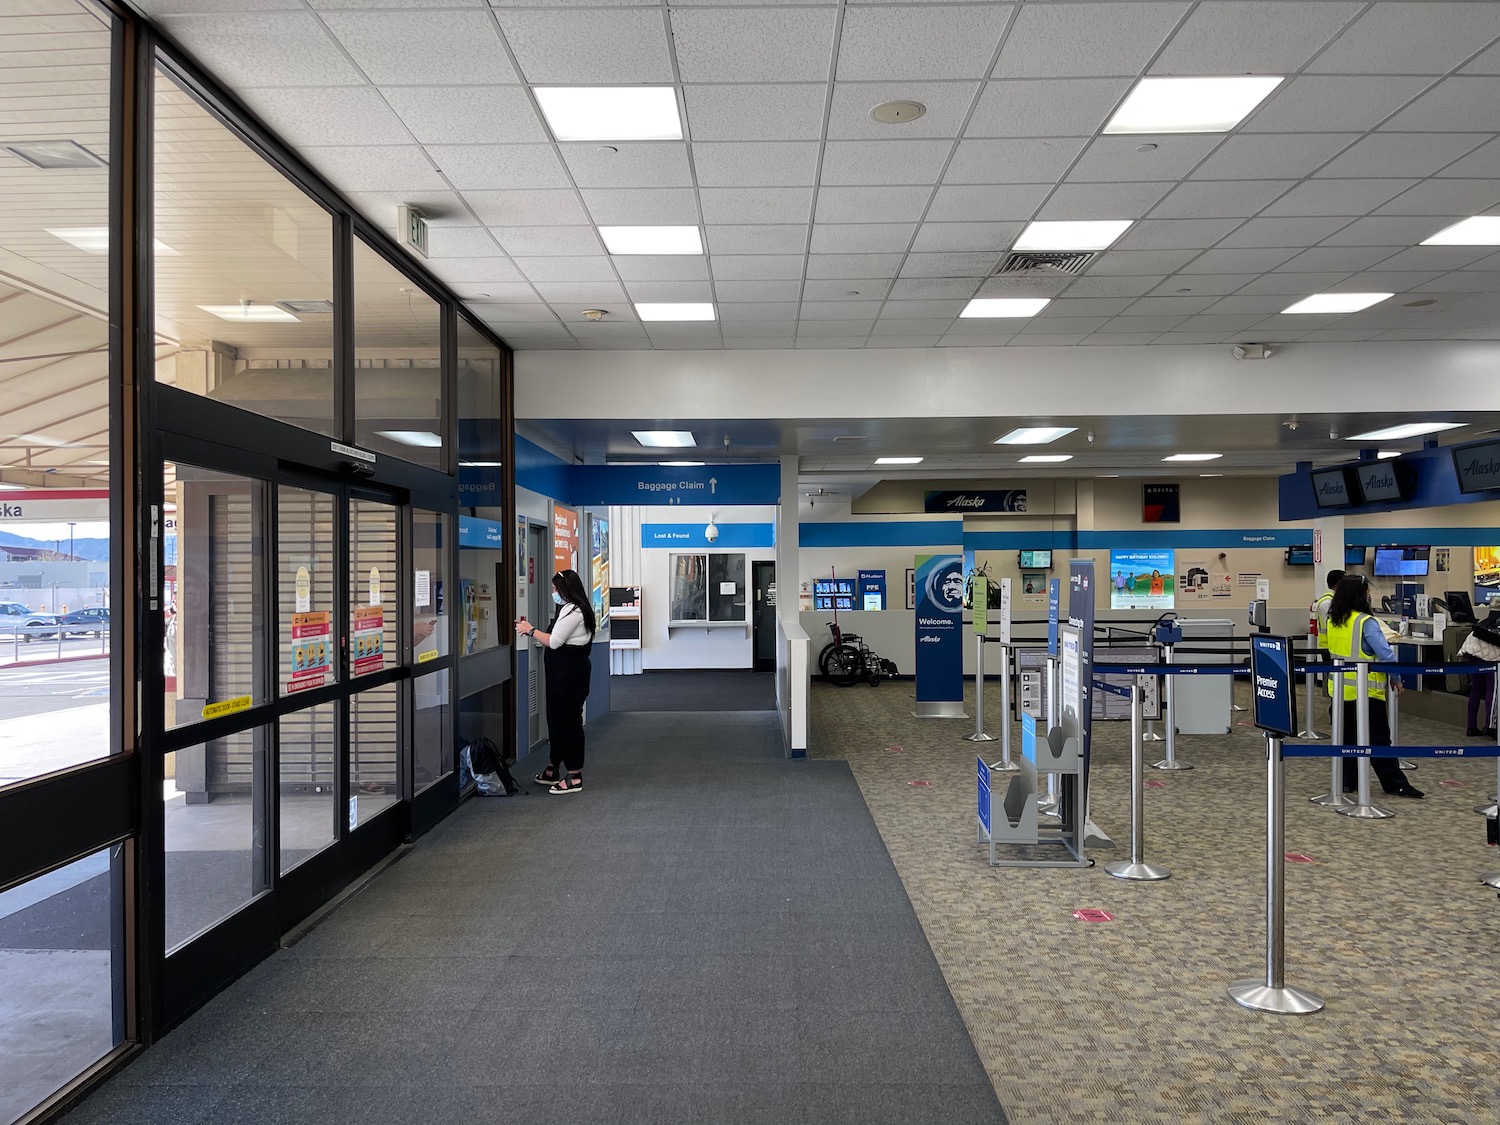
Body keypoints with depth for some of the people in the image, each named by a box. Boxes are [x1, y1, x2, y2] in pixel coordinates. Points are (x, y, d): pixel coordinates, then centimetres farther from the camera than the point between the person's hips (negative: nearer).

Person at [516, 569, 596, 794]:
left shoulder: (572, 611, -16)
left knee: (568, 720, -5)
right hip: (564, 673, 11)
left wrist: (531, 630, -7)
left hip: (569, 674, -11)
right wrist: (531, 630, 10)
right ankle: (553, 770, 27)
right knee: (557, 719, 16)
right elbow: (556, 640, 14)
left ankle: (574, 776, 1)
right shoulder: (571, 609, 17)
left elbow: (554, 642, -18)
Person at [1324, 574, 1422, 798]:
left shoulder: (1333, 621, 4)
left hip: (1338, 688, 6)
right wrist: (1396, 678, -6)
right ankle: (1395, 784, 9)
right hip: (1365, 690, -6)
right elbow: (1385, 652, -18)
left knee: (1345, 736, 13)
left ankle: (1346, 780, 17)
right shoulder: (1366, 622, -17)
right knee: (1378, 739, 1)